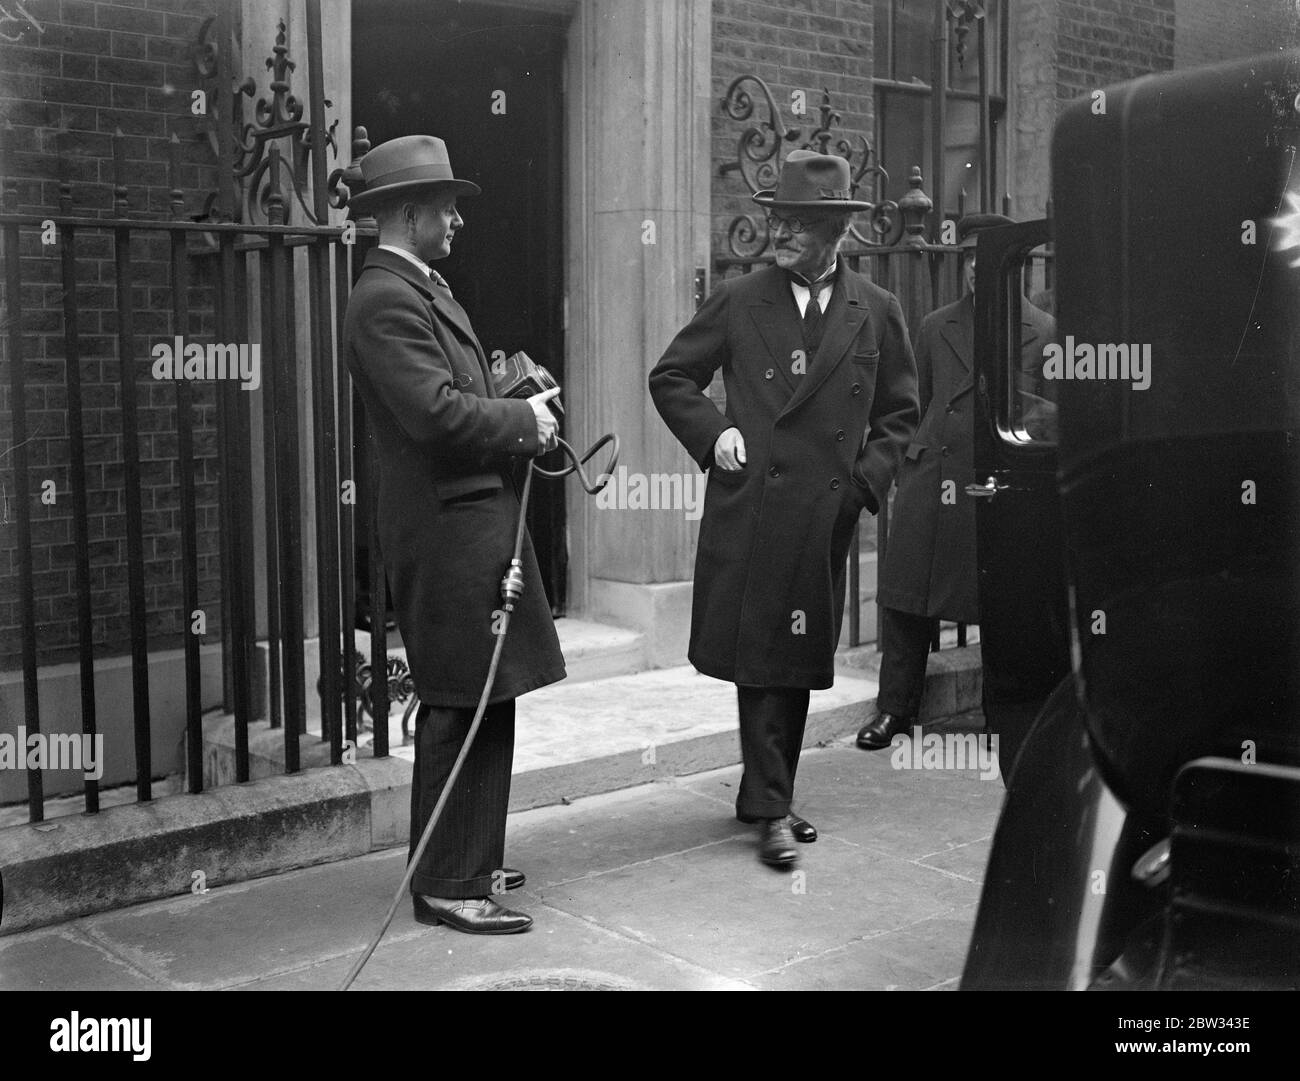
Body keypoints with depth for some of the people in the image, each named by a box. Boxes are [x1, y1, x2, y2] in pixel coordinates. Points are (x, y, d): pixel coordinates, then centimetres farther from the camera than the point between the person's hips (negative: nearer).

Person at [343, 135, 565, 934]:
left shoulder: (422, 287, 18)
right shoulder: (388, 298, -15)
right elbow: (436, 412, -24)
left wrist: (520, 417, 6)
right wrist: (524, 419, -10)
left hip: (477, 519, 10)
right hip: (448, 529, -10)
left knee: (483, 706, 16)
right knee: (462, 709, -4)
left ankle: (468, 862, 28)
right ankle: (448, 885, 7)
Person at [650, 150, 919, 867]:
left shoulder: (876, 312, 7)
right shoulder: (738, 302, 3)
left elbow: (899, 413, 14)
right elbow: (670, 378, 11)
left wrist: (866, 479, 0)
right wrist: (713, 432, -4)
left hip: (827, 518, 2)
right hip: (751, 508, -2)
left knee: (800, 664, 10)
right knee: (761, 660, -2)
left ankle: (766, 795, 24)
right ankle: (772, 810, 8)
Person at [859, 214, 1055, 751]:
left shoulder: (1045, 331, 4)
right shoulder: (934, 327, 13)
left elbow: (1055, 414, 5)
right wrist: (911, 463, 9)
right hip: (930, 480, 3)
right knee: (906, 600, 4)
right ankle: (895, 709, 16)